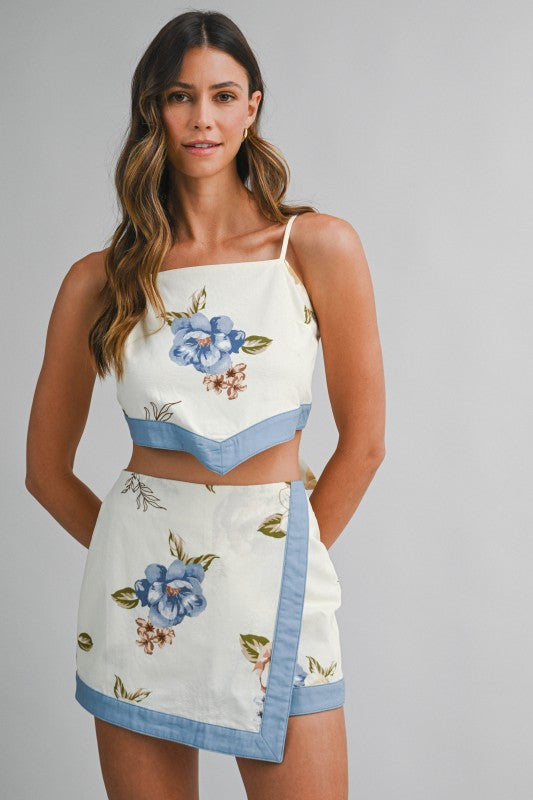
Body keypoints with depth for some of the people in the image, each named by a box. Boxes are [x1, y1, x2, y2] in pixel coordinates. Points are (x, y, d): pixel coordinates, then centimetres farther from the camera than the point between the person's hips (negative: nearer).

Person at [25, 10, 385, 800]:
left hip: (270, 567, -1)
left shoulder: (319, 248, -3)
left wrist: (292, 556, 5)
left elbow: (363, 441, 1)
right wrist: (144, 556, 7)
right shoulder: (99, 280, 1)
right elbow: (47, 468, 8)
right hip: (140, 590, 2)